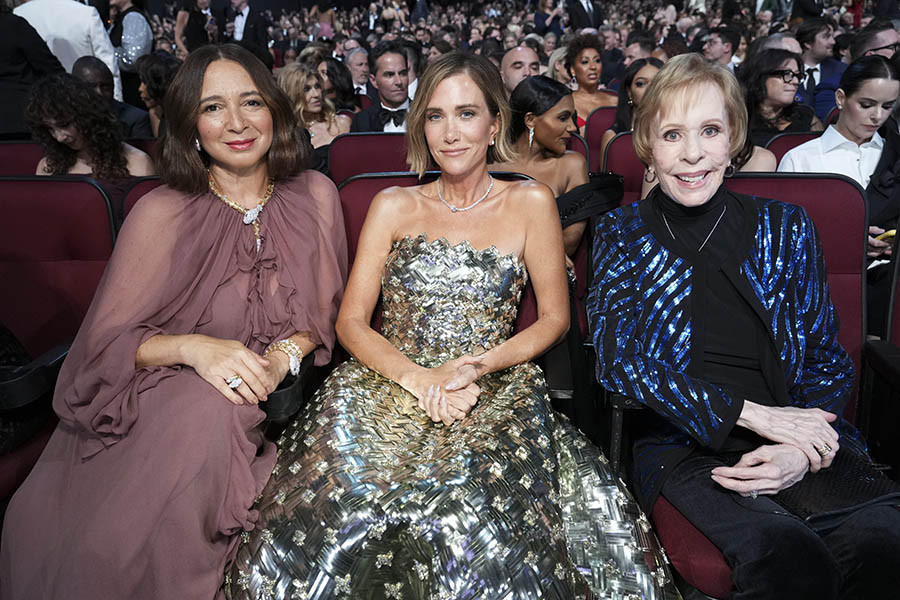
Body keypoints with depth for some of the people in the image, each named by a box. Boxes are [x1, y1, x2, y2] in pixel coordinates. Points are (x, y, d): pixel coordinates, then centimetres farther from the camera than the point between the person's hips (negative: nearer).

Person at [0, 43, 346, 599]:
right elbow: (107, 339, -4)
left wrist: (284, 354, -14)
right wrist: (192, 347, -24)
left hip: (275, 395, 2)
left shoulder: (315, 196, 1)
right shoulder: (161, 214, -8)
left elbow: (326, 312, 8)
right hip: (158, 401, -1)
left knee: (218, 415, -32)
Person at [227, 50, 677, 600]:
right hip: (391, 383, 1)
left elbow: (554, 318, 8)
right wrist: (416, 377, -12)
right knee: (339, 498, -26)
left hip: (493, 390, -1)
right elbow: (352, 321, 5)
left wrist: (479, 365, -9)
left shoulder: (530, 203, 7)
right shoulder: (394, 207, 10)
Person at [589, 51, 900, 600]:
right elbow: (616, 359, -6)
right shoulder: (623, 234, 5)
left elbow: (830, 363, 10)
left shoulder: (785, 227, 10)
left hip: (798, 440, 3)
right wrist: (750, 412, -13)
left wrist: (803, 450, -10)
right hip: (684, 446, -2)